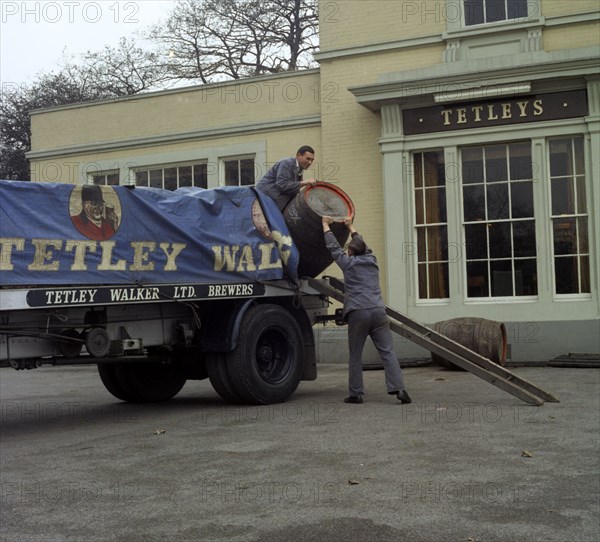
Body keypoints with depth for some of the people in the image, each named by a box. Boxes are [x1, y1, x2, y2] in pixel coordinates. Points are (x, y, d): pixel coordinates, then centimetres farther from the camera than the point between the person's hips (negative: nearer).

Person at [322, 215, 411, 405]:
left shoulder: (348, 263, 7)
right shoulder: (371, 260, 18)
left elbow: (333, 247, 20)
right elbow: (363, 245, 37)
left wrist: (326, 225, 33)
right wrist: (351, 227, 52)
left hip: (357, 313, -3)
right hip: (378, 311, 3)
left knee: (355, 356, 5)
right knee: (387, 352, -2)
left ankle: (356, 394, 7)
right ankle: (398, 388, -14)